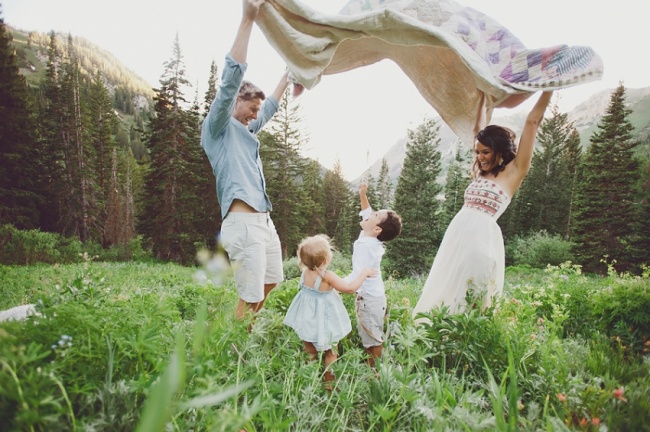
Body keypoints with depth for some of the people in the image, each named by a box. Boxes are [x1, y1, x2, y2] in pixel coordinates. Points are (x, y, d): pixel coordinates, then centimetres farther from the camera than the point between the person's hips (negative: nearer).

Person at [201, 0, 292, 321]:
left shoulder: (245, 130, 21)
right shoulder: (217, 127, -2)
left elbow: (271, 106, 35)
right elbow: (232, 78, -15)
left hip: (264, 220, 10)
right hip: (244, 222, -10)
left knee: (270, 283, 19)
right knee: (250, 297, -6)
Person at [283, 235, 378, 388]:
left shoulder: (305, 272, -8)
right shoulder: (327, 276, -26)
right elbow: (350, 288, -20)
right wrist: (363, 273, -10)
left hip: (307, 317, 6)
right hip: (322, 318, -6)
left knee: (310, 352, 21)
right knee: (330, 352, 14)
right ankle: (329, 380, 23)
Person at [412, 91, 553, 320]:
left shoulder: (513, 171, 5)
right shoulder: (480, 172, 20)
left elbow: (533, 121, 5)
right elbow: (479, 128, 29)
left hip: (481, 238, -7)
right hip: (456, 236, 7)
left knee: (467, 303, -3)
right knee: (442, 296, 7)